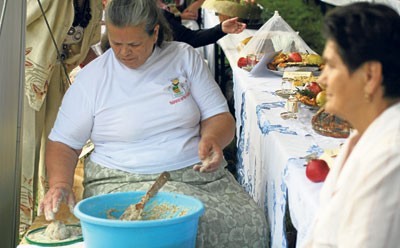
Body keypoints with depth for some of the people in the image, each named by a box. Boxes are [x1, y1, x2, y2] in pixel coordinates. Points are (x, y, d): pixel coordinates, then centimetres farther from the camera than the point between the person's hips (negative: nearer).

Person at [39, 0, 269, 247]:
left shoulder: (184, 57, 7)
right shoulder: (91, 78, 2)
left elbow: (220, 116, 8)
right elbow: (63, 143, 6)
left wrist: (212, 140, -16)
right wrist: (60, 183, -15)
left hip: (199, 174, 3)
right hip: (123, 181, -3)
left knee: (253, 224, -24)